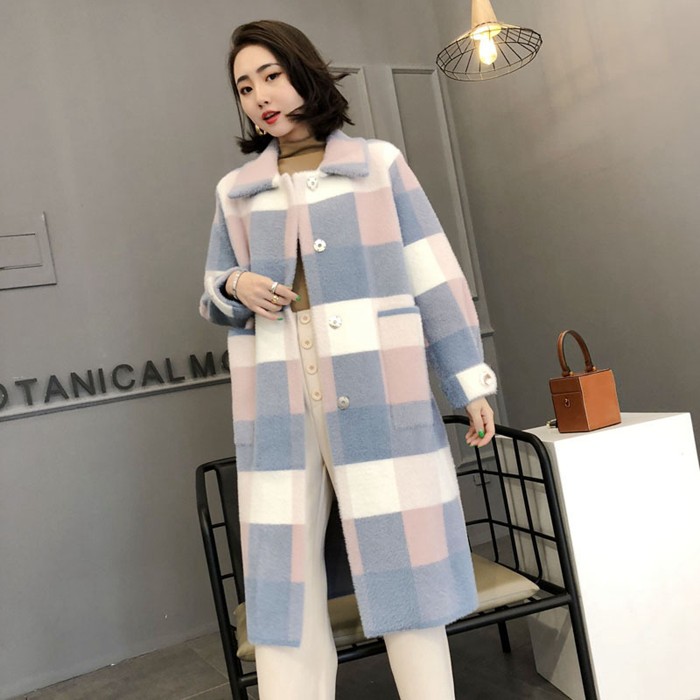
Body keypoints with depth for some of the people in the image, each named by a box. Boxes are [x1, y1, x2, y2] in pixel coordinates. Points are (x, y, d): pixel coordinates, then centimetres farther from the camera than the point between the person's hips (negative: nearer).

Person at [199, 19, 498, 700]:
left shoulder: (378, 163, 7)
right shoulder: (235, 191, 15)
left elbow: (435, 277, 4)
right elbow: (211, 296, 21)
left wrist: (471, 380, 1)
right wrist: (236, 287, -3)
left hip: (375, 393, -2)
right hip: (279, 403, 3)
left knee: (401, 558, 2)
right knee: (282, 573, 3)